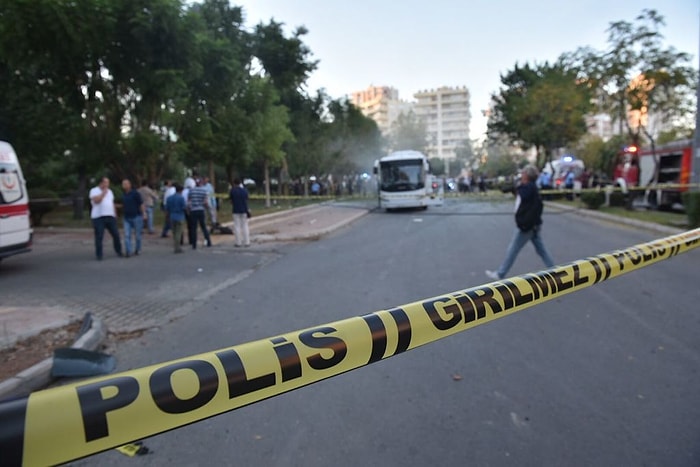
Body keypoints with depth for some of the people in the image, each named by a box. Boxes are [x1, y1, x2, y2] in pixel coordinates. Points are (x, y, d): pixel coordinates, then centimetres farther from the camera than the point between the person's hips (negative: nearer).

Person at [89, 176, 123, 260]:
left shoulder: (109, 191, 18)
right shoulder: (94, 190, 0)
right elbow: (96, 200, -18)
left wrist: (115, 214, 16)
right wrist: (103, 192, -10)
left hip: (110, 217, 5)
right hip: (98, 217, -5)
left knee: (116, 234, 3)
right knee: (99, 237, -3)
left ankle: (118, 251, 17)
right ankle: (99, 255, 5)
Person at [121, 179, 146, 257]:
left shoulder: (135, 193, -7)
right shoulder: (123, 195, 10)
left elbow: (141, 204, -9)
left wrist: (144, 214, -14)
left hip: (136, 217, -5)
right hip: (127, 218, 5)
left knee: (137, 235, 4)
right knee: (127, 235, -6)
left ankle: (137, 250, 19)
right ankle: (128, 251, -8)